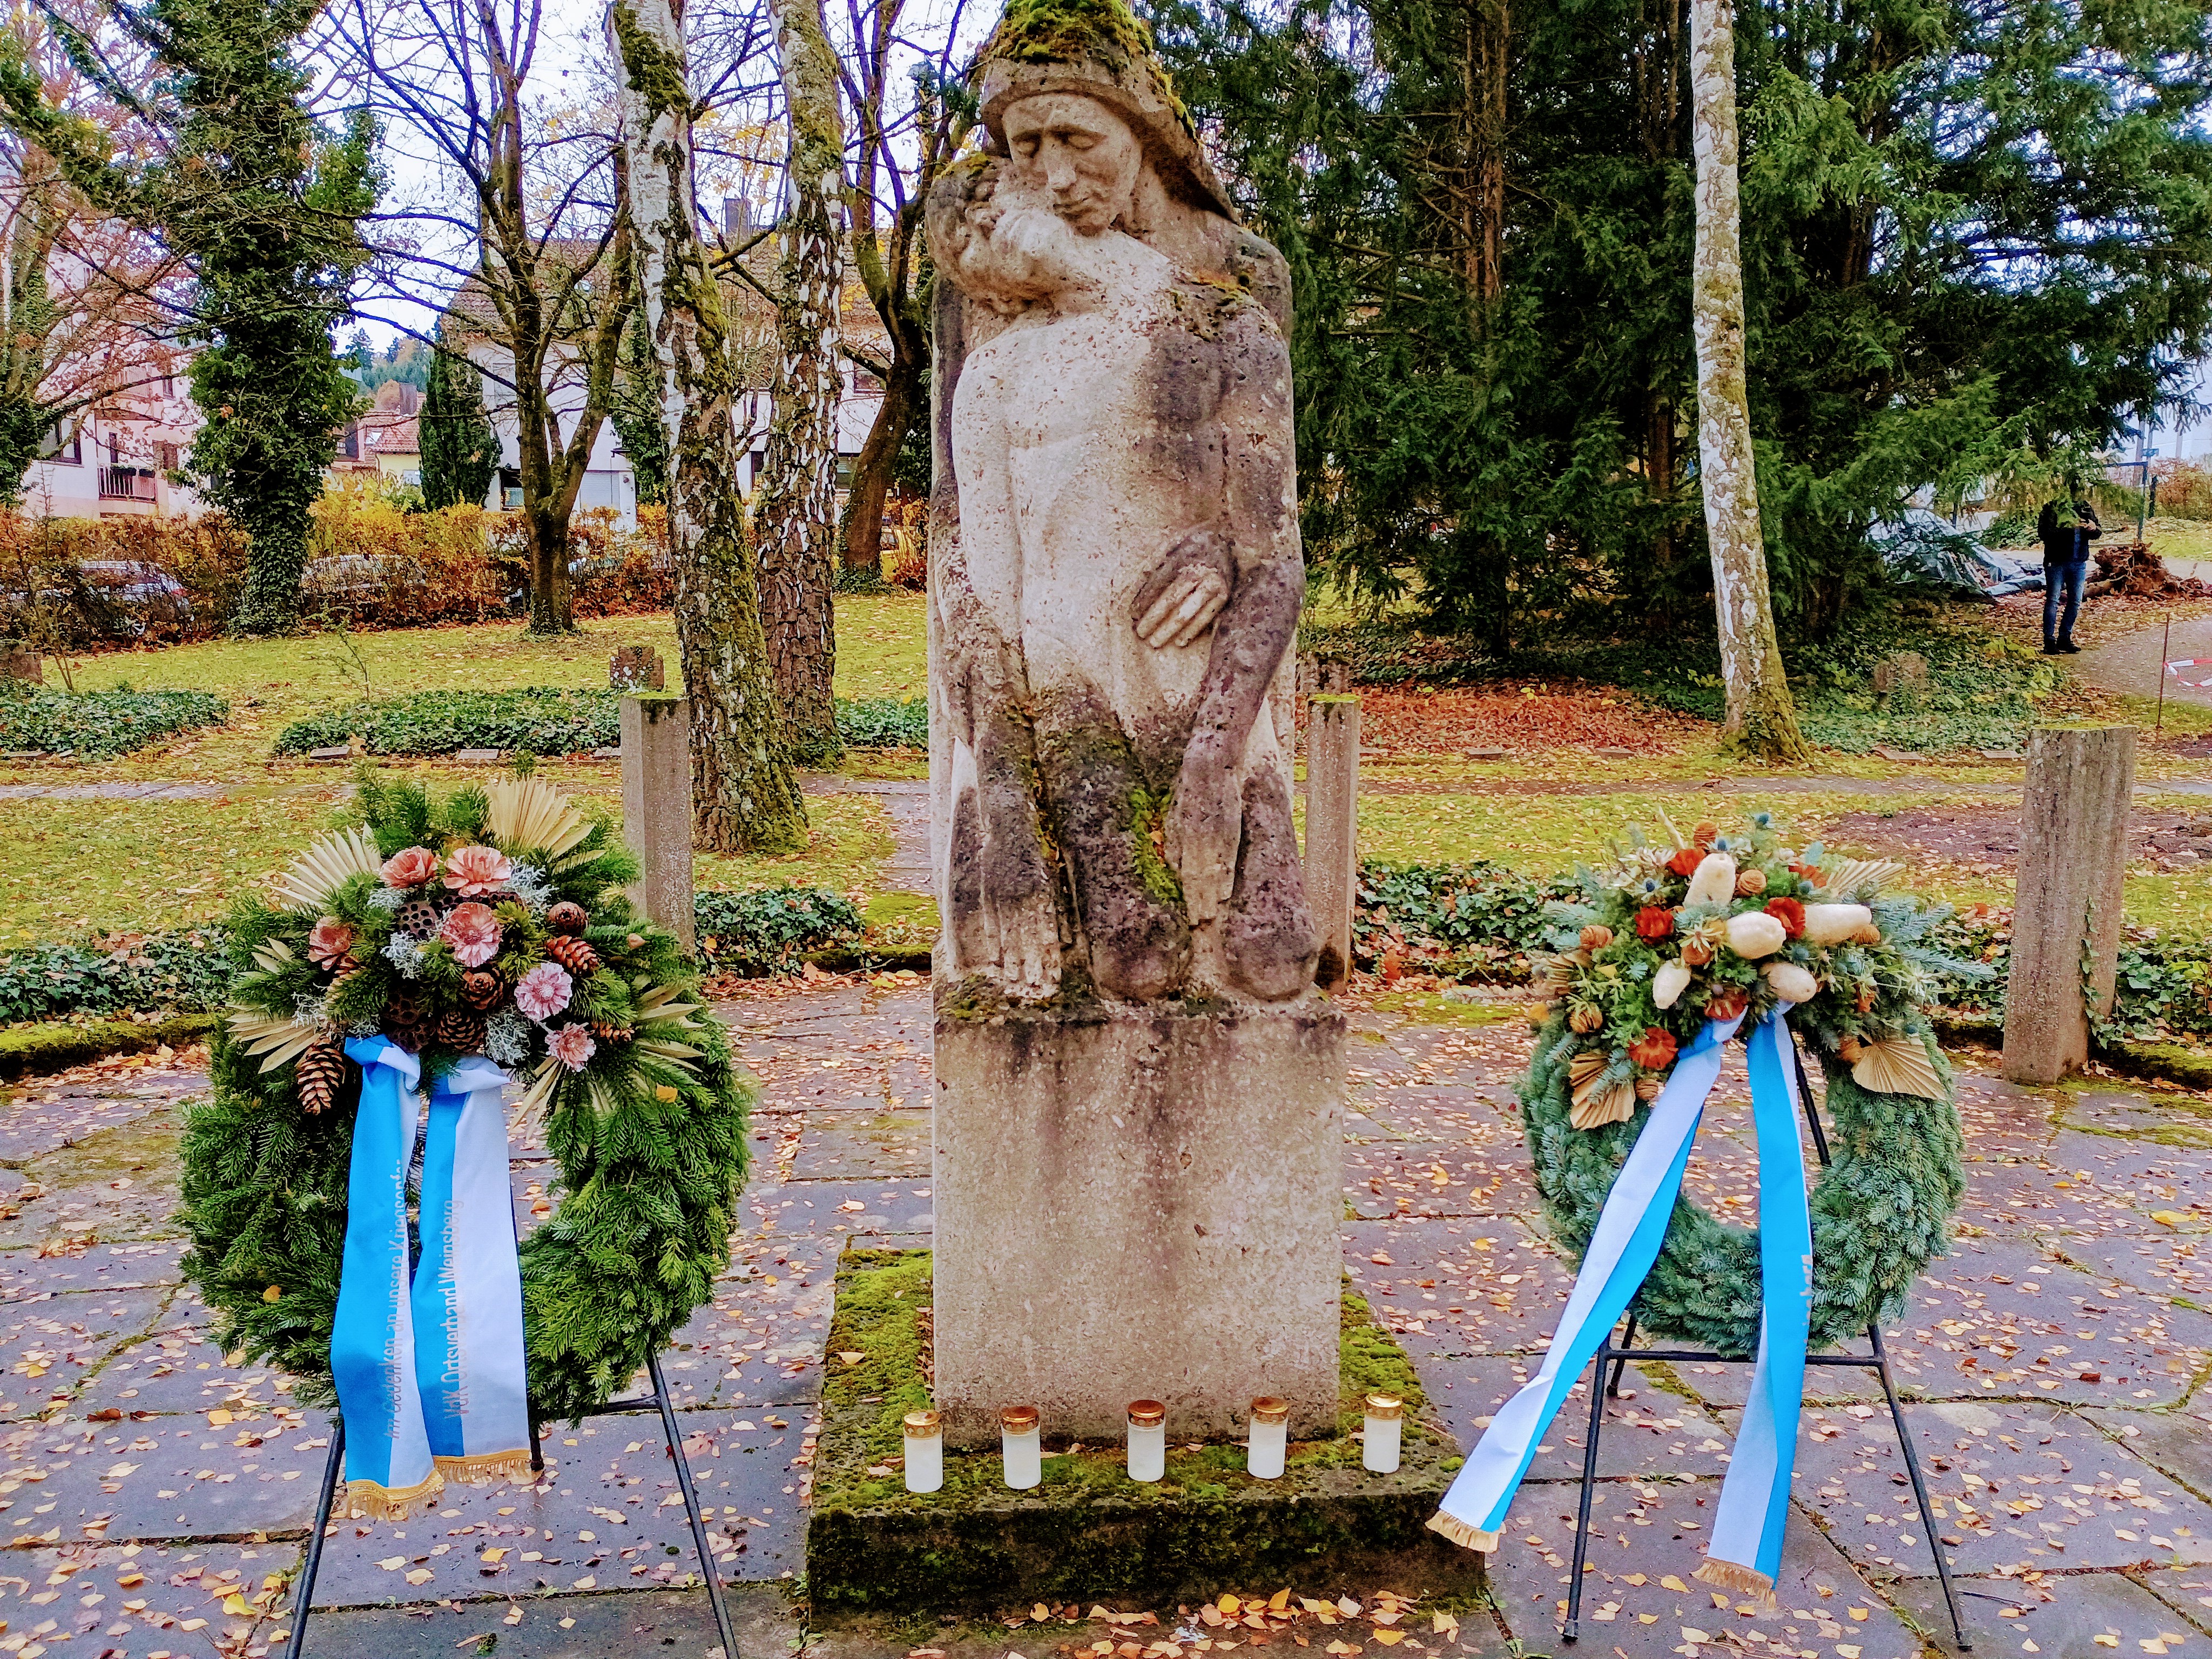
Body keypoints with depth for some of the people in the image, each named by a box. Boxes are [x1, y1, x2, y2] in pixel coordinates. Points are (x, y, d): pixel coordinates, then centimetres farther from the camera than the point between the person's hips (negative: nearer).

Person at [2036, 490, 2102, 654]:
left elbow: (2098, 533, 11)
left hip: (2079, 562, 5)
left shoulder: (2086, 508, 10)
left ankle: (2064, 638, 18)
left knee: (2075, 602, 9)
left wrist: (2094, 528, -13)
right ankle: (2049, 641, -3)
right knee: (2053, 601, -5)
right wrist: (2068, 528, -27)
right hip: (2056, 562, -5)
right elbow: (2043, 532, -16)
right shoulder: (2052, 508, -5)